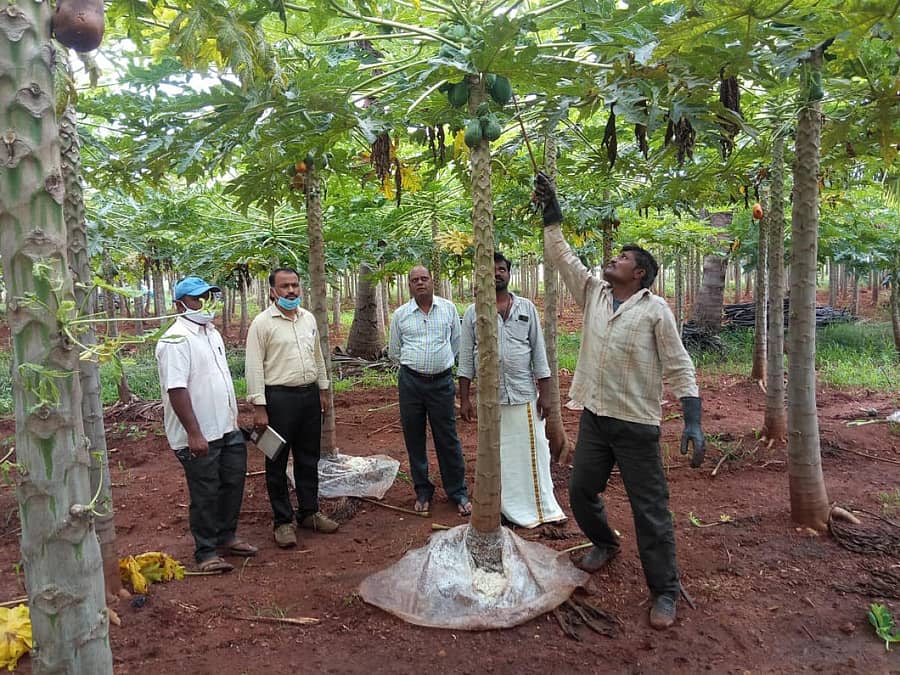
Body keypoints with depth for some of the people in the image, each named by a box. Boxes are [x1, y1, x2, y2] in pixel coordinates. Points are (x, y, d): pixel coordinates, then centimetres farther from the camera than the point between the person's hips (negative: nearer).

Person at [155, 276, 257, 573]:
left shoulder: (211, 332, 12)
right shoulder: (176, 340, -17)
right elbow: (176, 390, -24)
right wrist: (194, 434, -26)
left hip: (227, 428, 9)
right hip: (199, 436, -9)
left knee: (233, 484, 16)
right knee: (205, 494, 3)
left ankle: (226, 537, 33)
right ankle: (206, 552, 19)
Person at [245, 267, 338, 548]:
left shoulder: (308, 318, 9)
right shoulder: (262, 322, -10)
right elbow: (254, 367, -12)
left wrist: (323, 390, 15)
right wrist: (259, 407, -15)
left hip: (309, 395, 6)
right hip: (279, 398, -6)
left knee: (308, 459, 14)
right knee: (278, 463, 5)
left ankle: (309, 512, 28)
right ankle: (283, 521, 17)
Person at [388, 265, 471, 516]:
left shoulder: (448, 308, 4)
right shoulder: (400, 314, 4)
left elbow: (456, 344, 13)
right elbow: (394, 352, 14)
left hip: (442, 382, -1)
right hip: (410, 382, 1)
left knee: (448, 439, 2)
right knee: (414, 439, 8)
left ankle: (458, 493, 15)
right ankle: (423, 492, 24)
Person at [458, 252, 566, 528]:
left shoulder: (527, 307, 4)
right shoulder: (472, 312, 2)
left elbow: (538, 351, 3)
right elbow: (466, 358, 2)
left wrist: (544, 392, -1)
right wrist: (464, 398, -2)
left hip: (524, 394, 0)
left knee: (532, 452, 5)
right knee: (497, 455, 9)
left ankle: (542, 507, 20)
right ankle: (506, 509, 23)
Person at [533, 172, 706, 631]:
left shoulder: (655, 310, -7)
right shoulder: (593, 293, 8)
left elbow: (679, 368, -8)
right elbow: (563, 256, 11)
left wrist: (693, 421, -16)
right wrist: (550, 211, 8)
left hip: (636, 425, -5)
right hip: (594, 418, 6)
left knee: (650, 510, 1)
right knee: (581, 493, 17)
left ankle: (665, 591, 17)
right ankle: (605, 544, 45)